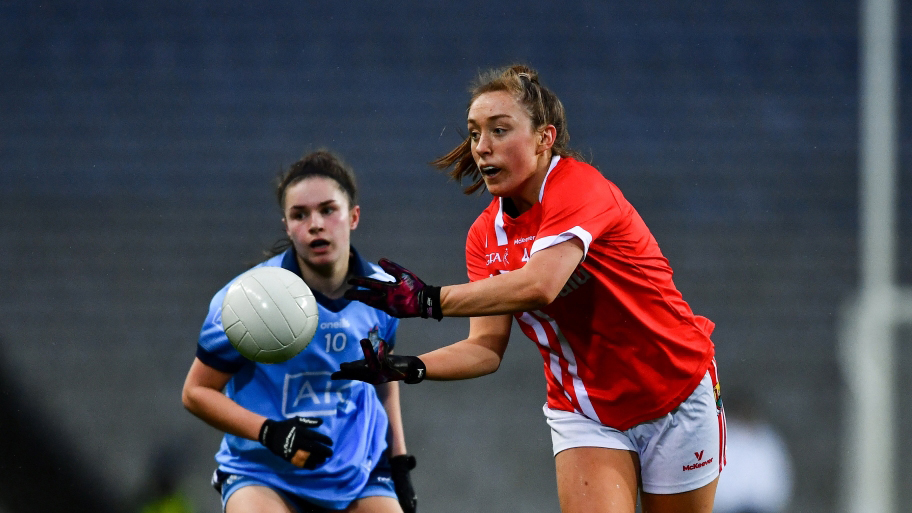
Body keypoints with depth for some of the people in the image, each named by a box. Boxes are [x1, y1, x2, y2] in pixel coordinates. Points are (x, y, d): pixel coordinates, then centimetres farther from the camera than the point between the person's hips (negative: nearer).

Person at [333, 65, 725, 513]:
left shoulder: (578, 187, -21)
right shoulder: (485, 236, 0)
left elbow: (539, 286, -38)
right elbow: (487, 346, -6)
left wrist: (426, 299, -40)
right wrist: (406, 368, -23)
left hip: (675, 396, -4)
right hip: (584, 415, 5)